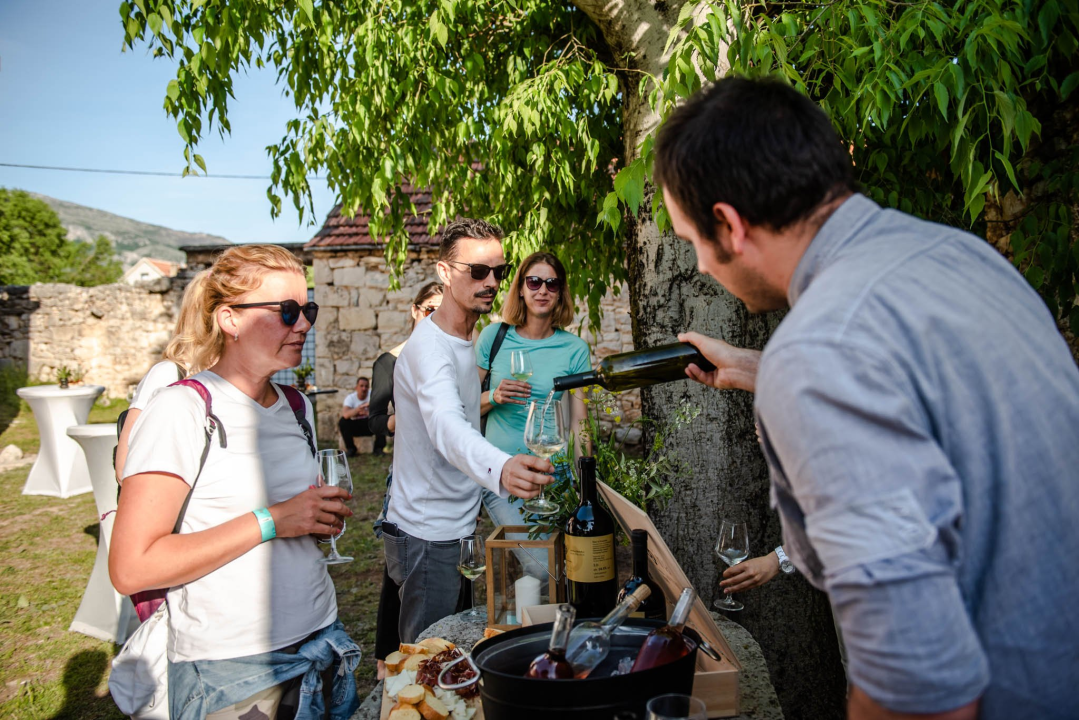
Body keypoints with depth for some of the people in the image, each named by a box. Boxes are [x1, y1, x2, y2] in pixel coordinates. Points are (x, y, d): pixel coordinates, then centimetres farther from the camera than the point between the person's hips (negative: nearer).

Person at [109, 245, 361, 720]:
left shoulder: (297, 407, 7)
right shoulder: (181, 410, -14)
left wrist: (324, 516, -2)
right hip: (229, 670, -6)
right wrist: (270, 521, -21)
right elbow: (131, 569, -20)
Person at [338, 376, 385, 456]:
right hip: (355, 425, 0)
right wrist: (362, 406, -38)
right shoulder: (350, 397, -13)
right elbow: (345, 415, -32)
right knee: (342, 421, -28)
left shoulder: (372, 395, -10)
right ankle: (350, 448, -9)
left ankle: (378, 448, -11)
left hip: (370, 424, 0)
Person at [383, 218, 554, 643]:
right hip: (427, 536, -9)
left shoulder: (462, 341, 9)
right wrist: (500, 469, -63)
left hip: (458, 526, 10)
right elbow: (447, 429, -44)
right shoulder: (429, 348, -23)